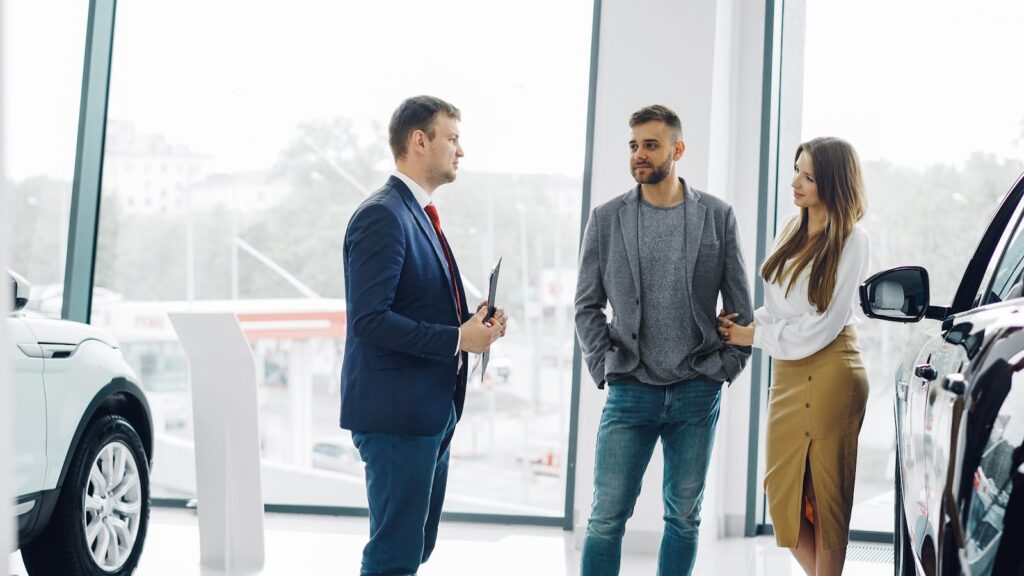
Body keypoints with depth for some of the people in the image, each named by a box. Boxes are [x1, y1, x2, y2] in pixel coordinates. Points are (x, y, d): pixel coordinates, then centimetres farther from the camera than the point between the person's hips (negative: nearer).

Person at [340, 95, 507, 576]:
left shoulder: (419, 214, 16)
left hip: (431, 410, 10)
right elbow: (369, 320, -22)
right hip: (396, 412, -10)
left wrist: (472, 322, 5)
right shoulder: (382, 216, -16)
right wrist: (457, 338, -19)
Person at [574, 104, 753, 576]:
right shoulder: (607, 218, 4)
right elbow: (587, 306, 7)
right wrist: (604, 368, -1)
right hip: (630, 391, 0)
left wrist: (727, 366, 1)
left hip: (697, 391, 1)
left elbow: (739, 303, 7)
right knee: (607, 516, -2)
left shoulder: (717, 216, 3)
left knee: (684, 517, 8)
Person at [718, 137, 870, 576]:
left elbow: (820, 327, -12)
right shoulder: (791, 231, 13)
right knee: (783, 492, 4)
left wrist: (753, 336, -6)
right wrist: (746, 324, -2)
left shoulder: (850, 241, -8)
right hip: (787, 375, 7)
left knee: (826, 493, -1)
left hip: (829, 373, -7)